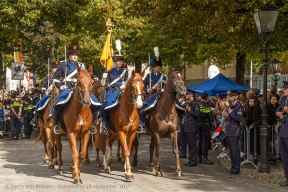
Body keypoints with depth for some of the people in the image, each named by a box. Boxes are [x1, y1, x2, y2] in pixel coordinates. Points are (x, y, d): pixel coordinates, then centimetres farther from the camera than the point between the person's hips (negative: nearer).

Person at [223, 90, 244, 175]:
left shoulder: (239, 106, -11)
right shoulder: (231, 105, 16)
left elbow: (239, 119, -21)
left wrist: (230, 112, -18)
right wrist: (227, 115, 5)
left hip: (235, 131, -9)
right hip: (229, 131, 9)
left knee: (235, 150, -7)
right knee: (231, 151, 13)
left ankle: (236, 169, -3)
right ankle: (233, 167, 21)